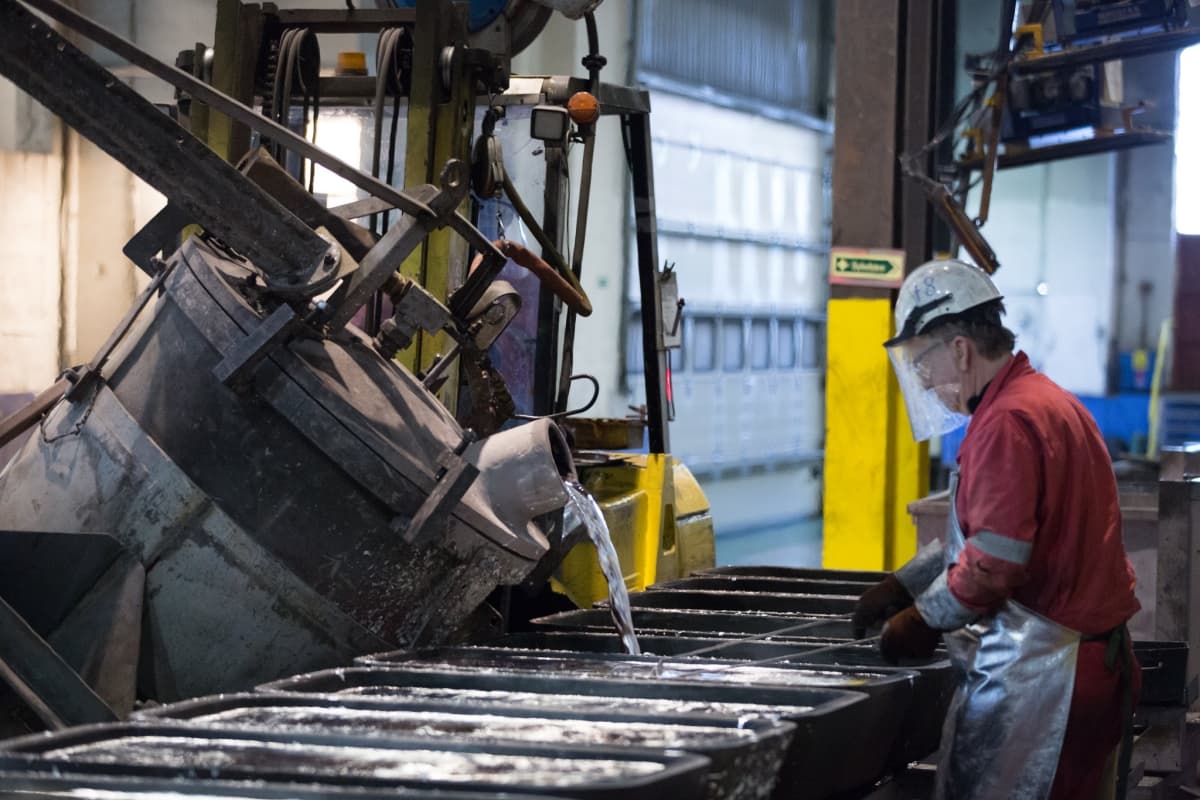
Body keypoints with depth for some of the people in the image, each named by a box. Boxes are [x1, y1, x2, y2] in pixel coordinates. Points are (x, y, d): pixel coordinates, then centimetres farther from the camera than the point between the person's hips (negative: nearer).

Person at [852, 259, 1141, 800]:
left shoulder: (1008, 422, -17)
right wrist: (901, 586, 21)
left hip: (1039, 671, -10)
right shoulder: (1045, 400, 17)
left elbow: (994, 563, -21)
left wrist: (923, 622, -7)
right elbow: (976, 533, 25)